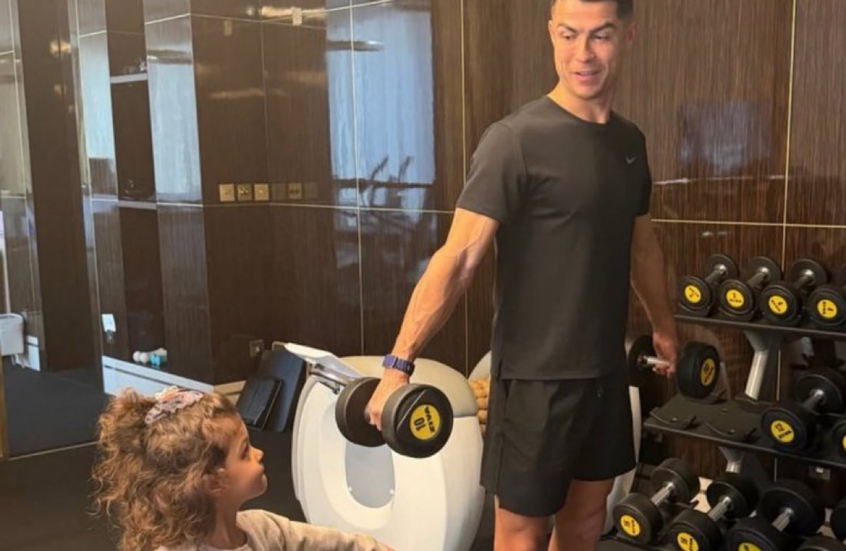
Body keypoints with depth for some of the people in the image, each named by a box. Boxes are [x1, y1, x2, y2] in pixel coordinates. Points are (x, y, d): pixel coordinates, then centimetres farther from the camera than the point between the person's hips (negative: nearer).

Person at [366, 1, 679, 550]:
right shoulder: (517, 140, -16)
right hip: (537, 374, -6)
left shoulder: (630, 141, 6)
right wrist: (400, 361, -30)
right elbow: (460, 256, -22)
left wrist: (665, 326, 29)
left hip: (605, 368, 7)